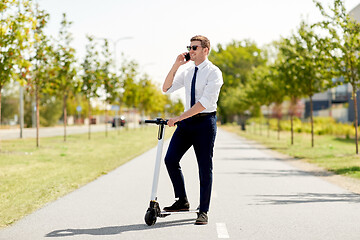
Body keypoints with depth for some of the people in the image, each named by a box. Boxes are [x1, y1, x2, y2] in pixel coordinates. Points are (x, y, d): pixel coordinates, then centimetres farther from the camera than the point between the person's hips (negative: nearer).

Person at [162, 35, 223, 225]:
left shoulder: (213, 72, -9)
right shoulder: (187, 72, 13)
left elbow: (205, 102, -18)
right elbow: (166, 89, 11)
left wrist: (179, 118, -21)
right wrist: (175, 66, -1)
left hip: (205, 121, -6)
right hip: (187, 121, 6)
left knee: (205, 167, 0)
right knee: (170, 159, -5)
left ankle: (203, 211, 8)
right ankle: (182, 201, 8)